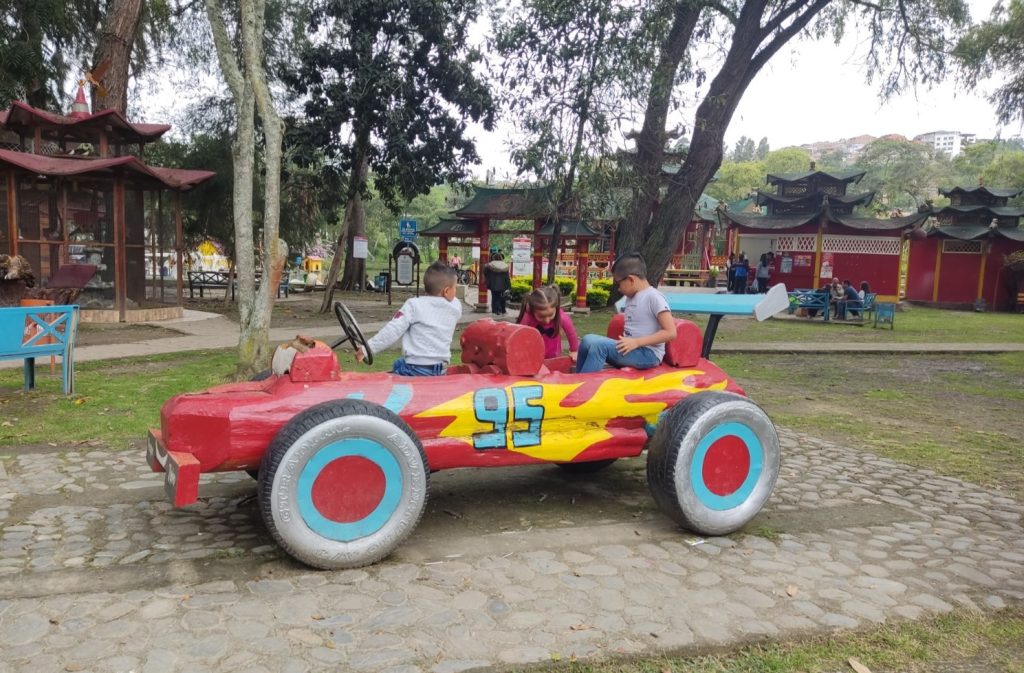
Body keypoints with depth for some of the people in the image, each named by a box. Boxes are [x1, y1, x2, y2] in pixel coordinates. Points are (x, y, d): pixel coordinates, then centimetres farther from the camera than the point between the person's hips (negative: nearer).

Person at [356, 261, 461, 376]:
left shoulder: (414, 305, -9)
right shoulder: (456, 308, 4)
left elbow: (392, 331, -14)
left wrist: (367, 349, -9)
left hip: (416, 369, -5)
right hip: (441, 371, 5)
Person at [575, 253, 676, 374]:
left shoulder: (653, 297, -10)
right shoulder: (630, 297, 16)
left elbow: (671, 332, -17)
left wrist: (636, 342, -20)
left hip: (648, 354, -8)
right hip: (630, 351, 8)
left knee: (598, 345, -25)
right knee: (589, 340, -12)